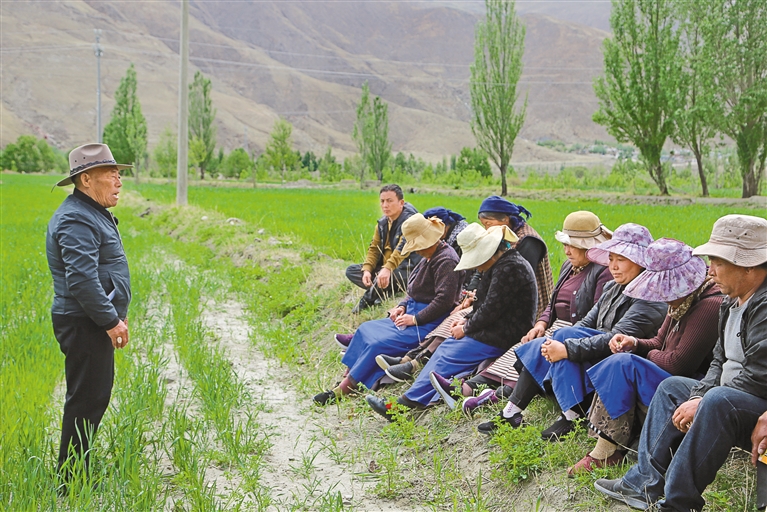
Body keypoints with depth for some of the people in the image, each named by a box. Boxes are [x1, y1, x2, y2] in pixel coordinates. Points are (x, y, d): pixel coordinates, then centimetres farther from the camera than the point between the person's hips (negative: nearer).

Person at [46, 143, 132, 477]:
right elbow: (81, 279, -27)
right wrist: (110, 321, -23)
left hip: (95, 323, 11)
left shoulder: (94, 214, 18)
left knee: (96, 397, 16)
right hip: (84, 325, -11)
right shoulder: (77, 219, -18)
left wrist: (116, 314, 21)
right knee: (85, 400, -5)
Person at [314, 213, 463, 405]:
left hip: (428, 324, -11)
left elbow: (444, 300, -24)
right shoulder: (429, 258, 14)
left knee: (378, 345, -21)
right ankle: (346, 378, -3)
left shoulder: (446, 261, -17)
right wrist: (403, 306, 4)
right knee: (366, 330, 4)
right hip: (414, 314, 11)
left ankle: (344, 389, -15)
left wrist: (415, 319, -20)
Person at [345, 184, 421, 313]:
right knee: (351, 271, -1)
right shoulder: (382, 223, 10)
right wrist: (367, 270, -13)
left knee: (385, 277, -39)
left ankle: (367, 301, -11)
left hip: (408, 271, -9)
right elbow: (374, 248, 6)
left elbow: (403, 247, -32)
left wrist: (387, 268, -46)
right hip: (385, 268, 9)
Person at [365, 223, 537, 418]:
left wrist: (466, 329, -10)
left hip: (502, 337, -10)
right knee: (446, 347, 4)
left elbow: (491, 309, -22)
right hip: (494, 330, 10)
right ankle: (409, 400, -2)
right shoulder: (500, 265, 13)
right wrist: (467, 321, 6)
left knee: (448, 358, -12)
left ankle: (409, 402, -8)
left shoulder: (509, 268, -20)